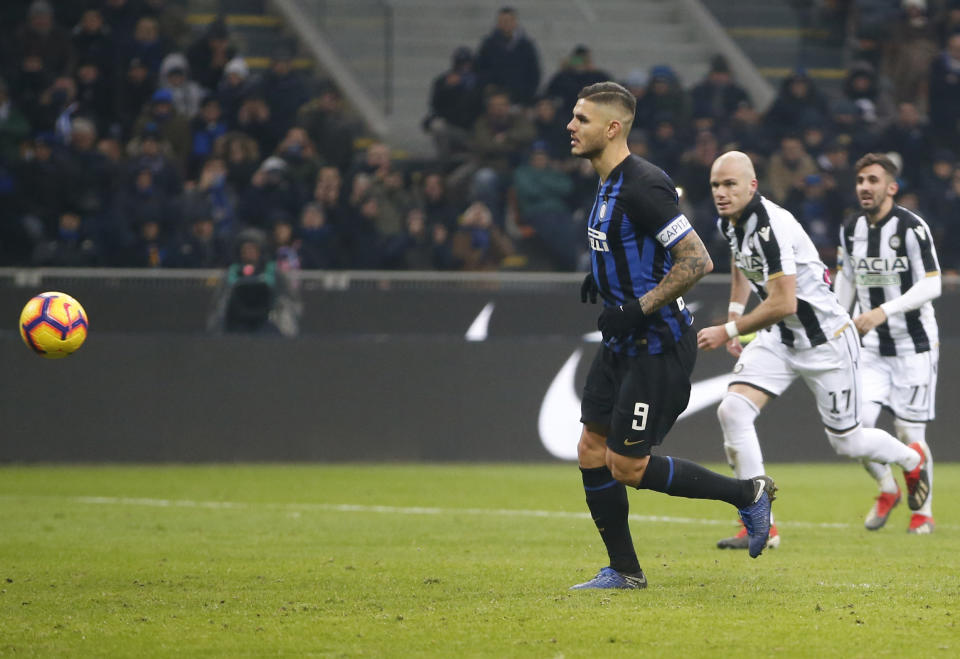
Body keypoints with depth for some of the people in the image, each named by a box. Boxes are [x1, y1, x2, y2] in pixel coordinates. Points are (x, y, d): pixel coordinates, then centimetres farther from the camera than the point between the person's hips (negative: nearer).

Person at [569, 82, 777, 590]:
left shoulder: (642, 186, -21)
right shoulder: (609, 183, 10)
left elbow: (697, 260, -23)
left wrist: (638, 308, -24)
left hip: (657, 347, -10)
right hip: (623, 343, 10)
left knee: (627, 467, -7)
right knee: (591, 452, 7)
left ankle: (748, 493, 7)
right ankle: (624, 571, 16)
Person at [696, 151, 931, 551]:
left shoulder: (770, 226, -29)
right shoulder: (729, 222, -1)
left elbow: (783, 304, -31)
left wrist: (728, 331, -22)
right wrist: (735, 313, 16)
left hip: (826, 341, -7)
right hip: (781, 338, 8)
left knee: (847, 442, 7)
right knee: (733, 410, -14)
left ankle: (912, 460, 42)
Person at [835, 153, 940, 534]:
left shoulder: (911, 227, -14)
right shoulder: (851, 231, 4)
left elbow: (932, 285, -19)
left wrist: (884, 310, -29)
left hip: (914, 346, -5)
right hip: (872, 348, 5)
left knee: (909, 434, -4)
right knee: (857, 422, -11)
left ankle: (923, 511, 17)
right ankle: (886, 490, 15)